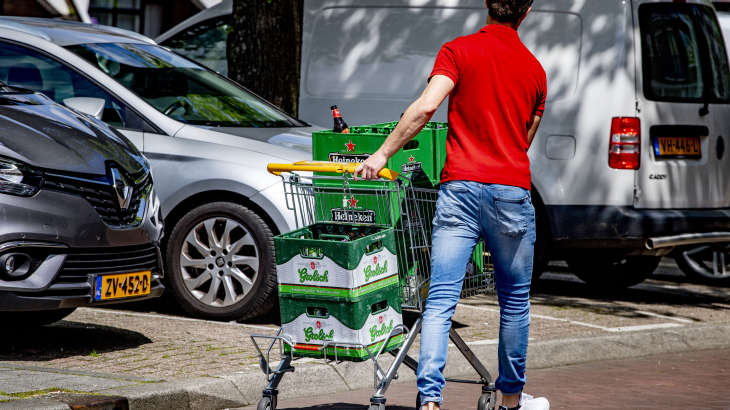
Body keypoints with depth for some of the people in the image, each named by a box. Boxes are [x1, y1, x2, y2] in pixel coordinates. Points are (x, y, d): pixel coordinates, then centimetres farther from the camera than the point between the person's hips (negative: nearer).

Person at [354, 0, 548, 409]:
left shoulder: (460, 51, 1)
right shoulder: (534, 69, 12)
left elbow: (426, 106, -14)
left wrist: (383, 154, -9)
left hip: (460, 186, -2)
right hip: (511, 190, 2)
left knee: (441, 299, -6)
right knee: (514, 299, 16)